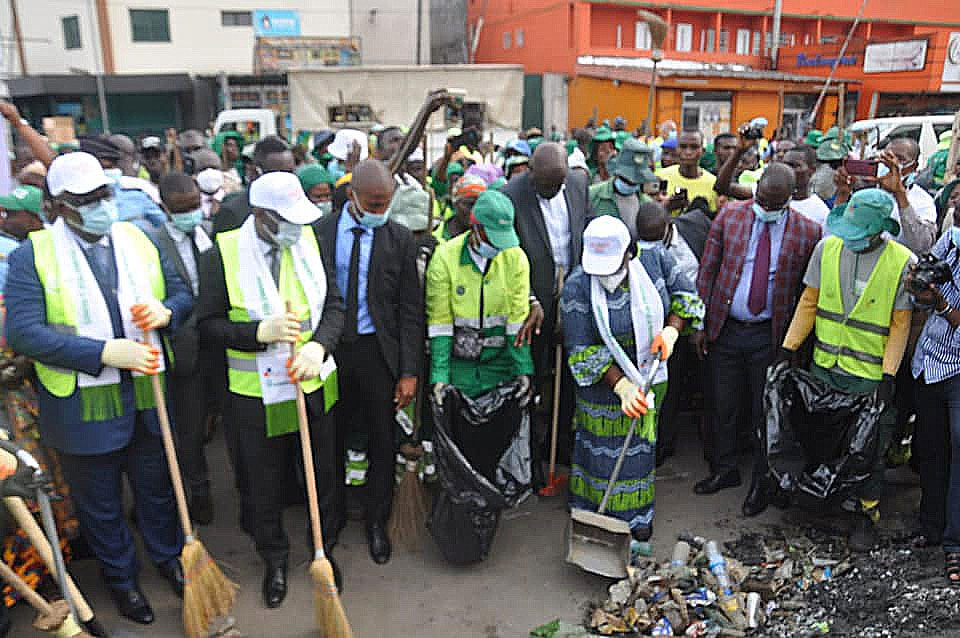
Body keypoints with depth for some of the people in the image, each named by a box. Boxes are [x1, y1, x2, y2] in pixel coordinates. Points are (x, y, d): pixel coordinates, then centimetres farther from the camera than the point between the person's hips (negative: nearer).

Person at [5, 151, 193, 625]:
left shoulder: (138, 241, 1)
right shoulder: (31, 256, -11)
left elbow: (182, 294, 7)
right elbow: (22, 332, -18)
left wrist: (166, 312, -17)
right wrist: (105, 352, -26)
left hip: (146, 397, 3)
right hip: (83, 406, -3)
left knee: (156, 489, 21)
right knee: (99, 504, 17)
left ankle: (168, 556, 44)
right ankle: (119, 577, 39)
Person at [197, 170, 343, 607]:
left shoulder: (309, 241, -4)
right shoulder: (222, 254, -14)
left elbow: (334, 304, -1)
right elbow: (209, 324, -10)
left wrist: (319, 345, -18)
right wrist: (260, 332, -25)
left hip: (315, 388, 3)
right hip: (258, 395, -3)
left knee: (323, 473, 19)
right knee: (265, 484, 16)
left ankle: (323, 549, 44)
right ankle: (274, 558, 41)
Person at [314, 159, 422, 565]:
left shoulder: (400, 238, -4)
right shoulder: (319, 233, -2)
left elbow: (410, 309, -3)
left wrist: (409, 372, -8)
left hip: (377, 352, 0)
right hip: (329, 349, 1)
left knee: (381, 440, 10)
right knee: (330, 438, 13)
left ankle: (376, 520, 31)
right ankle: (333, 513, 36)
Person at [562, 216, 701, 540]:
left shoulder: (653, 259, -13)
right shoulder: (577, 287, -22)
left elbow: (685, 293, 5)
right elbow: (582, 351, -18)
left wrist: (671, 331, -12)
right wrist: (622, 386, -24)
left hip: (648, 374, 3)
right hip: (604, 379, -3)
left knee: (640, 444, 15)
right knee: (601, 447, 6)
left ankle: (636, 514, 34)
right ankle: (594, 514, 27)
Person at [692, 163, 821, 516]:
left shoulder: (808, 232, -5)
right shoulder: (729, 215, -2)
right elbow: (707, 271, 1)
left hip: (771, 336, -1)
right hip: (725, 329, 2)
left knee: (765, 412, 10)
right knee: (723, 407, 13)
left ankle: (761, 483, 28)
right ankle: (724, 470, 34)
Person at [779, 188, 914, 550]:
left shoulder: (902, 262, -11)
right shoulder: (827, 248, -4)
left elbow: (900, 324, -7)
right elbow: (809, 302, 3)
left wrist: (888, 377, -12)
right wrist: (788, 348, 0)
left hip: (870, 375, -3)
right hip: (824, 367, 3)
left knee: (870, 449, 8)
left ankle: (867, 513, 26)